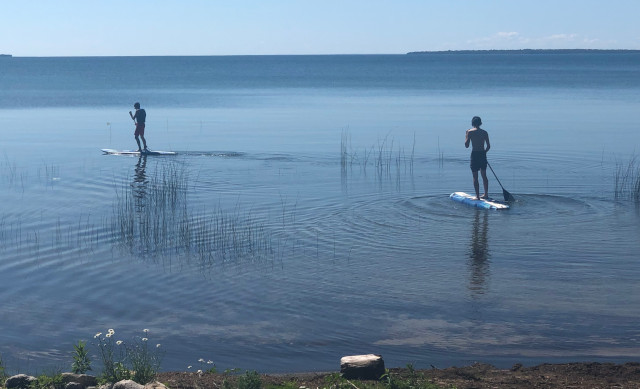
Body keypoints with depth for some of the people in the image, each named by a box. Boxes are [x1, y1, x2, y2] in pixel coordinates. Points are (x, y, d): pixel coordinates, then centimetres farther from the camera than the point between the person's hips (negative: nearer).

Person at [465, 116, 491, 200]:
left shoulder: (470, 132, -7)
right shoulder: (485, 132, 4)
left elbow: (466, 145, -7)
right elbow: (488, 146, 5)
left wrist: (466, 135, 8)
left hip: (475, 155, -4)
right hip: (483, 155, 4)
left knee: (475, 177, 1)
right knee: (484, 175, 18)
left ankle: (477, 196, -2)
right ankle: (486, 194, 25)